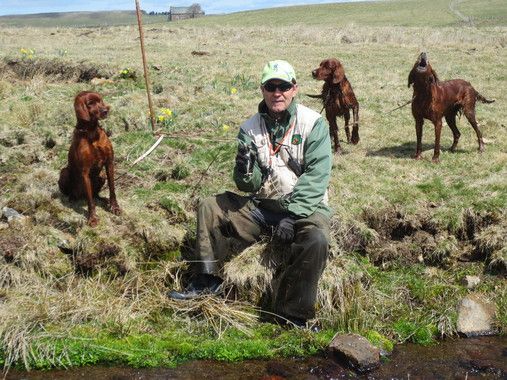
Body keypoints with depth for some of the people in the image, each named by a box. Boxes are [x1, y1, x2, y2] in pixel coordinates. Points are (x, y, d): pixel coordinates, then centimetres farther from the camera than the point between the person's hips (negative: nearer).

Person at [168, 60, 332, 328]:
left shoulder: (313, 124, -8)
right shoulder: (250, 128, 3)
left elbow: (317, 175, -17)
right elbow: (249, 185, 0)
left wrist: (291, 215, -25)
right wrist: (245, 171, -25)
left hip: (305, 207, -4)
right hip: (262, 205, 5)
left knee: (315, 240, -34)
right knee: (210, 208, -3)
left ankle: (291, 316, -20)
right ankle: (207, 280, 9)